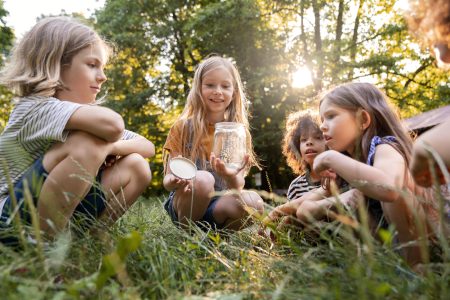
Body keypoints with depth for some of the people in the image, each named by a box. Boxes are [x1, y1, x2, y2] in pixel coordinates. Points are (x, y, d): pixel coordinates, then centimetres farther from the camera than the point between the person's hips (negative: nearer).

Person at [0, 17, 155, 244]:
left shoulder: (84, 116, 6)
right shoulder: (36, 107, -19)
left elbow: (148, 147, 5)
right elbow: (111, 124, -39)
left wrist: (110, 147, -13)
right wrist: (103, 144, -17)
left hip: (62, 219, 7)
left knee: (135, 166, -5)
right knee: (88, 143, -29)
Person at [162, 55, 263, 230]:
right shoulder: (183, 127, -1)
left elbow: (238, 186, -5)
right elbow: (169, 178, -4)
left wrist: (232, 177, -29)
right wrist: (173, 182, -29)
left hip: (219, 206, 1)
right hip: (185, 203, -1)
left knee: (253, 202, -29)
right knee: (203, 179, -33)